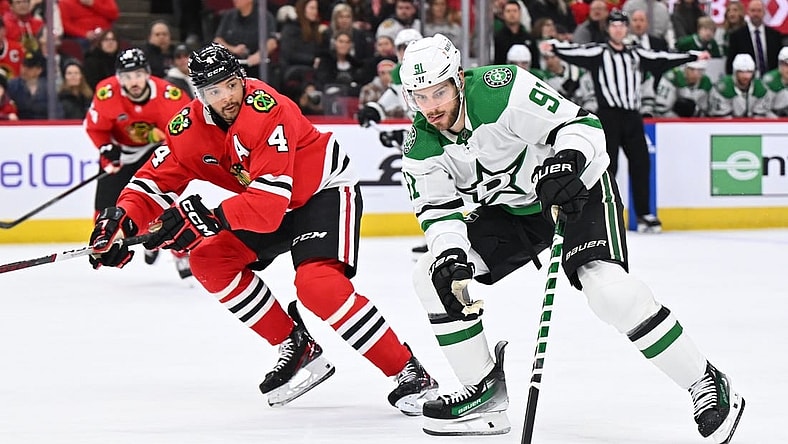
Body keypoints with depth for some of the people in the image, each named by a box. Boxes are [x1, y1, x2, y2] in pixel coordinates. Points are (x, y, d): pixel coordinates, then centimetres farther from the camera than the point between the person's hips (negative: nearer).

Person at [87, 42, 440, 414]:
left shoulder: (268, 111, -33)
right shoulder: (192, 125, -11)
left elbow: (269, 202, -38)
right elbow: (156, 180, -8)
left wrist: (208, 218, -48)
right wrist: (121, 220, -27)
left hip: (327, 188, -8)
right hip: (271, 202, 8)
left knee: (318, 285, -28)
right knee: (209, 261, -5)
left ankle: (410, 374, -21)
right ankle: (297, 348, 5)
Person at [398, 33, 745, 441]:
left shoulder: (503, 90, -29)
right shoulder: (420, 146, -10)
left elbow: (581, 124, -27)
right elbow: (438, 208, -6)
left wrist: (567, 160, -46)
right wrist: (450, 252, -25)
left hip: (578, 188, -7)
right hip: (512, 208, 7)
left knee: (608, 288, -28)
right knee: (434, 276, -5)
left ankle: (706, 384, -16)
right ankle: (485, 393, 6)